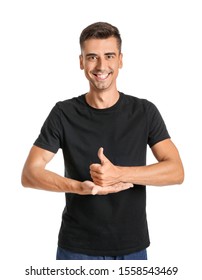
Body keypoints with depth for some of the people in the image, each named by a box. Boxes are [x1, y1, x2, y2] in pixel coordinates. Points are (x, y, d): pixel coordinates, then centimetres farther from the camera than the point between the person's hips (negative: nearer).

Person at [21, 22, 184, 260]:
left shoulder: (145, 112, -3)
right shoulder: (63, 114, -4)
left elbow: (176, 171, -10)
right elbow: (29, 174, -9)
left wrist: (119, 173, -25)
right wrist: (81, 187, -25)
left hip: (132, 246, 1)